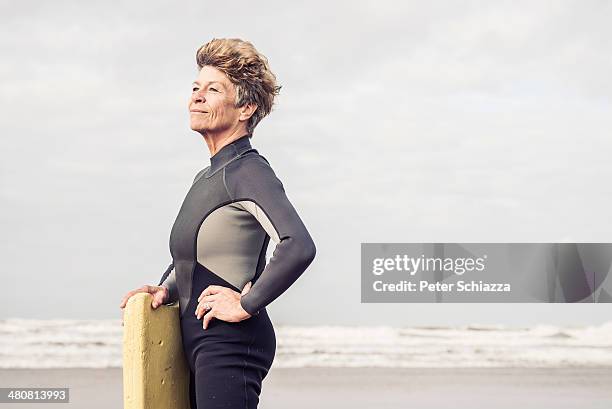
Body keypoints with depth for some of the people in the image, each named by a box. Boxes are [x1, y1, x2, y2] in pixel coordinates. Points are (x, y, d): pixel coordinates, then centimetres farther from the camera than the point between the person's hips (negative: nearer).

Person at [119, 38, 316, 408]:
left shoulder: (249, 171, -12)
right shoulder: (206, 178, 16)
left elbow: (299, 247, -27)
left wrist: (246, 305, -19)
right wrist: (165, 290, 12)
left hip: (231, 345, -9)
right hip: (202, 345, 9)